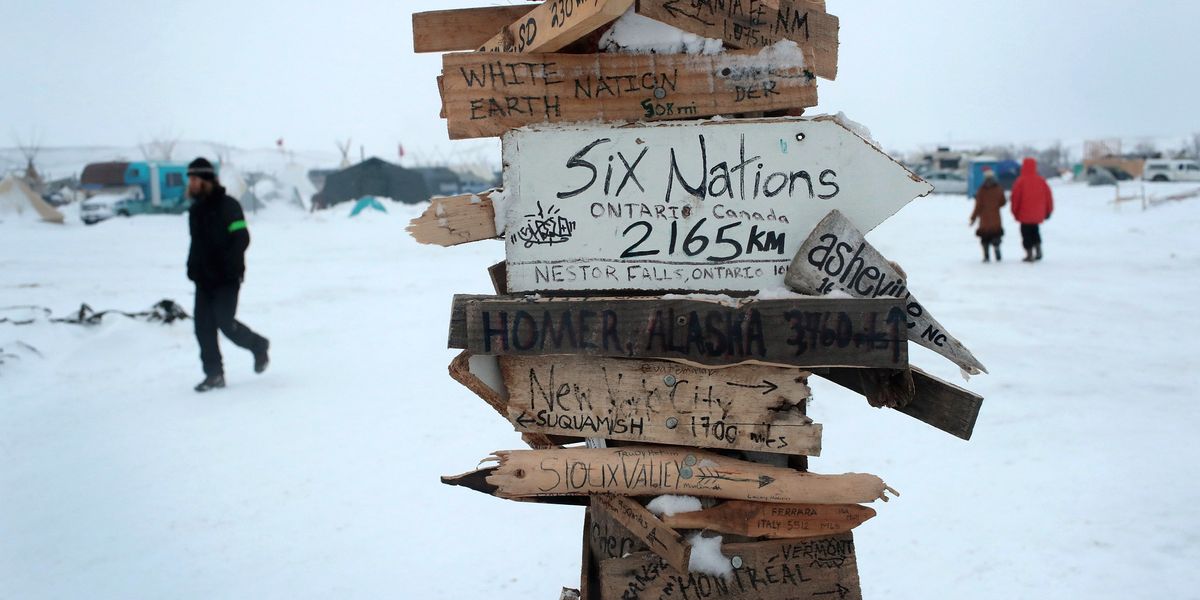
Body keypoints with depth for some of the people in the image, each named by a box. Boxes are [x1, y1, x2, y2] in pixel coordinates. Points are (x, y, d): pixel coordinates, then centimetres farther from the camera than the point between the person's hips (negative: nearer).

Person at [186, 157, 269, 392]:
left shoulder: (227, 206, -9)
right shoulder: (196, 209, 14)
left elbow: (241, 238, -14)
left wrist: (227, 265, -20)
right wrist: (193, 268, 12)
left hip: (226, 279, -7)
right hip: (204, 279, 7)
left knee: (225, 322, -10)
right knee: (203, 326, 1)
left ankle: (258, 345, 17)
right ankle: (214, 374, 7)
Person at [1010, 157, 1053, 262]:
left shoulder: (1020, 181, -13)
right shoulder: (1041, 180, -1)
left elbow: (1015, 198, -10)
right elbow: (1048, 196, 4)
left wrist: (1015, 212, 2)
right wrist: (1048, 211, 13)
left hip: (1025, 214, -4)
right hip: (1038, 214, 4)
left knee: (1026, 234, 5)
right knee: (1035, 231, 22)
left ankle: (1029, 254, 2)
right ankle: (1038, 250, 8)